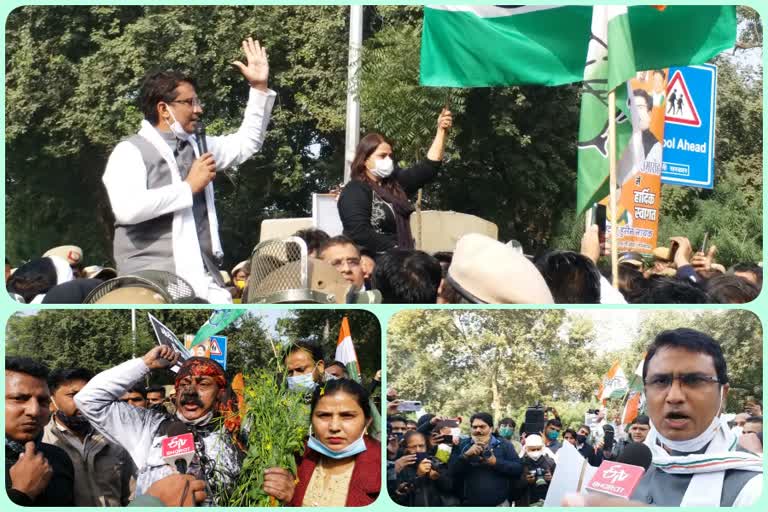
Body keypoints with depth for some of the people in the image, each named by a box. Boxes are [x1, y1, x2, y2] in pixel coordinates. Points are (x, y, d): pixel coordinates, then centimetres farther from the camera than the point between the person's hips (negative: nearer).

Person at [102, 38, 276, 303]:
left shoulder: (196, 146, 16)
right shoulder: (130, 152, -7)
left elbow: (246, 143, 27)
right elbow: (127, 209, -23)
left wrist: (259, 88, 18)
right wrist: (189, 186, -15)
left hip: (203, 277, 7)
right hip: (154, 280, -7)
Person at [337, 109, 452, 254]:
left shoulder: (395, 182, 14)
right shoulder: (354, 191, -7)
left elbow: (428, 167, 17)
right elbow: (359, 233, -18)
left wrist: (442, 131, 10)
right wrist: (394, 250, -17)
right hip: (372, 260, -7)